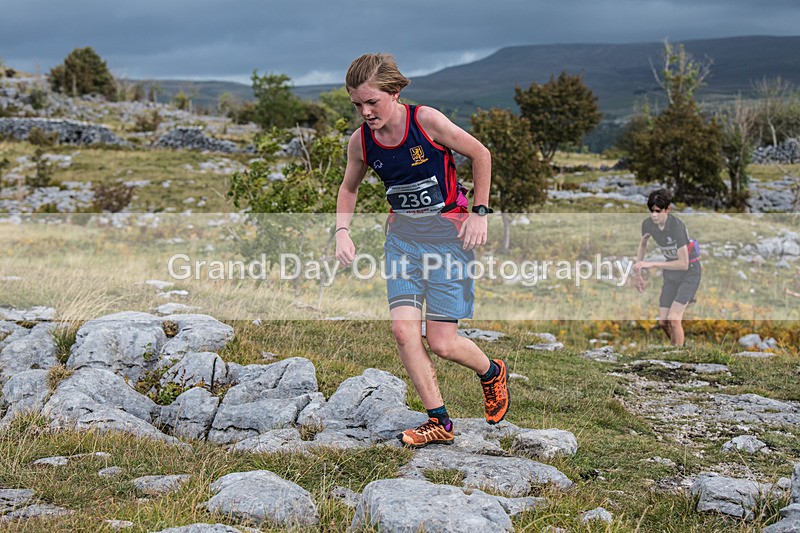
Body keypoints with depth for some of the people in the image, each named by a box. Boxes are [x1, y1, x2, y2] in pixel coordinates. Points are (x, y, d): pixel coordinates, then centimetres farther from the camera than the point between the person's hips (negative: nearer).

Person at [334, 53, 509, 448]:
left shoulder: (426, 121, -17)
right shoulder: (360, 141, -3)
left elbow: (480, 154, -5)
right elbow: (349, 187, 16)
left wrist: (479, 211, -6)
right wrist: (342, 231, 2)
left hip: (447, 232, -4)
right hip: (402, 234, 5)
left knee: (441, 342, -5)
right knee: (403, 329, -11)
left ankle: (492, 372, 29)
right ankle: (439, 422, 4)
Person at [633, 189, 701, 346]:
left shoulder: (677, 226, -29)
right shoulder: (647, 224, -10)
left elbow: (683, 264, -28)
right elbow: (642, 244, 13)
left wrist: (652, 264, -29)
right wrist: (637, 273, 13)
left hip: (690, 272, -6)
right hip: (671, 274, 6)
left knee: (673, 320, -18)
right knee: (663, 322, 5)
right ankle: (679, 345, 30)